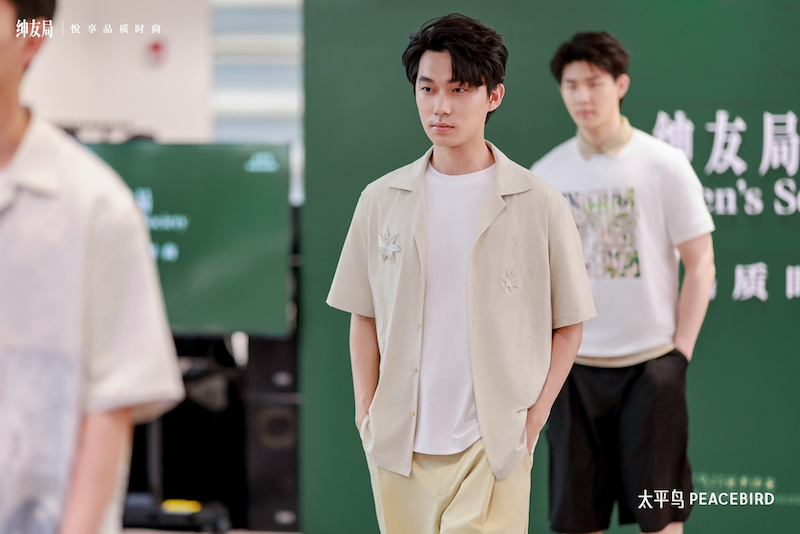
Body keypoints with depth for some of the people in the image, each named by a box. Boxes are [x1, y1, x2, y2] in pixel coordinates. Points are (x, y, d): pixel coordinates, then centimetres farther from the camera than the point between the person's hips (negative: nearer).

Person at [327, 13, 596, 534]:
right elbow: (364, 315, 12)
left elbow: (568, 324, 4)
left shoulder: (540, 205, -2)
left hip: (493, 447, -3)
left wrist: (535, 415, -4)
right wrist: (366, 409, 5)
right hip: (398, 445, 3)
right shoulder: (382, 201, 6)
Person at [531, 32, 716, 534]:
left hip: (650, 364, -3)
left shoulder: (664, 165, -4)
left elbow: (701, 263, -2)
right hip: (573, 366, 3)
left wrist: (680, 350, -7)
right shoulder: (545, 174, 5)